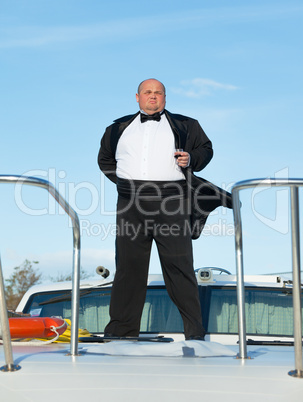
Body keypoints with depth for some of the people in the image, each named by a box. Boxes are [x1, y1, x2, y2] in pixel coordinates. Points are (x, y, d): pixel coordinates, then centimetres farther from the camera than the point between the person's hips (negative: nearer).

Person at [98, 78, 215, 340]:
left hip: (170, 203, -2)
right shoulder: (119, 128, 19)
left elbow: (206, 149, 17)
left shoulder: (184, 125, 13)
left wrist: (191, 159, -3)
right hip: (131, 204, 3)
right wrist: (121, 179, 16)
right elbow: (105, 159, 30)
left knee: (179, 266, -5)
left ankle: (195, 329, 2)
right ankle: (122, 326, 15)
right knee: (128, 265, 5)